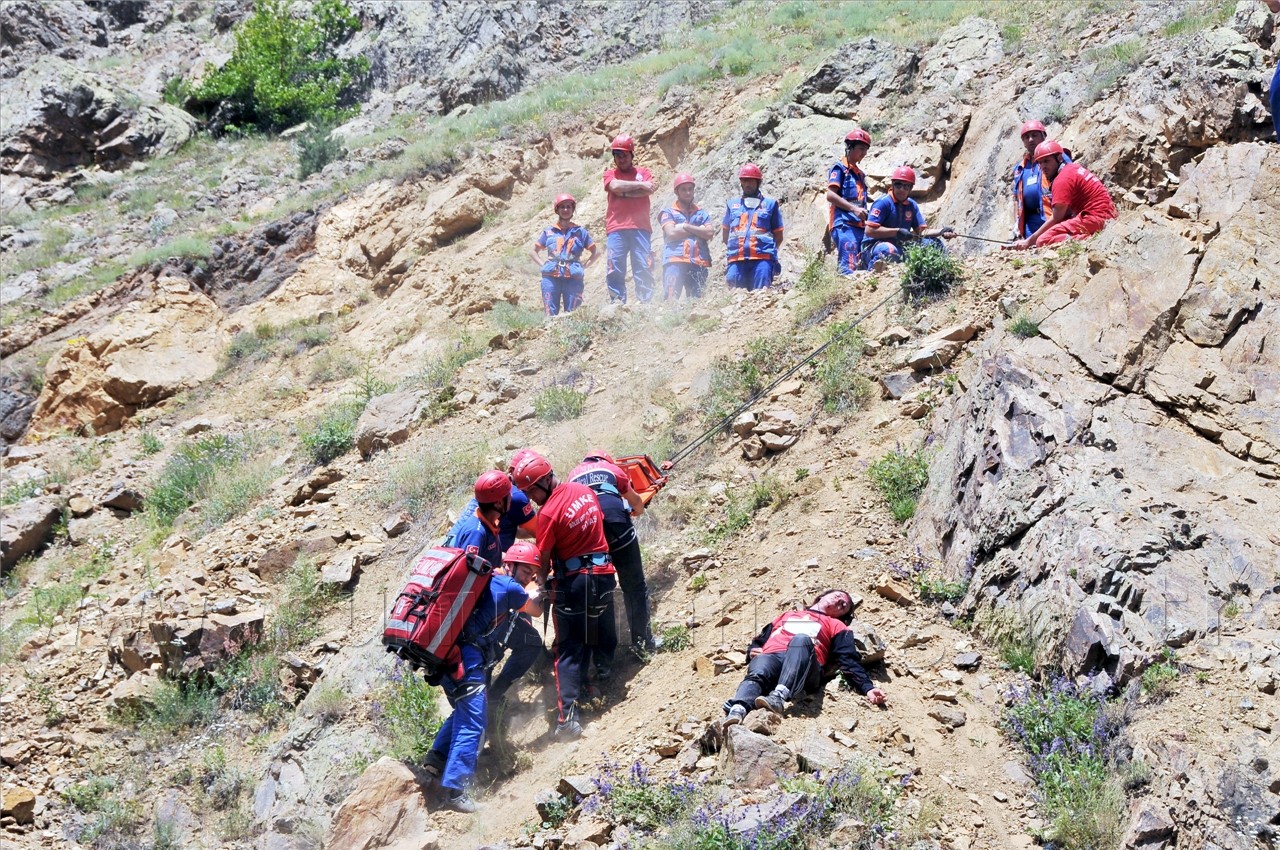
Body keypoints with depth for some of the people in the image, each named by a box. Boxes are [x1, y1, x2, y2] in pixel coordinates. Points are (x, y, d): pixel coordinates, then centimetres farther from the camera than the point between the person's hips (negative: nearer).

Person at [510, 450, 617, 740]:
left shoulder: (548, 513, -18)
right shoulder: (585, 490, 3)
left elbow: (544, 560, -11)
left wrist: (542, 587, 5)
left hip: (572, 580, -6)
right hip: (603, 574, 6)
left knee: (570, 648, 0)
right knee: (604, 638, 19)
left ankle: (568, 715, -8)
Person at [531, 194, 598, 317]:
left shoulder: (580, 232, 11)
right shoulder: (549, 231, 12)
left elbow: (594, 253, 16)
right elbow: (533, 251, 20)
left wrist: (583, 267, 3)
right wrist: (543, 265, 5)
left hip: (573, 278, 0)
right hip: (551, 277, 1)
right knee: (551, 314, -4)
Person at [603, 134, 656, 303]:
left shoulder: (643, 173, 18)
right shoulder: (610, 174, 17)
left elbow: (649, 189, -1)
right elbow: (615, 186, -5)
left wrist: (623, 192, -2)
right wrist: (640, 185, 1)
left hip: (640, 228, 0)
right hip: (616, 229, 0)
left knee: (643, 269, -7)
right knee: (615, 271, -7)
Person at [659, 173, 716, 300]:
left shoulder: (701, 213, 20)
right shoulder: (669, 212, 11)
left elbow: (710, 233, 4)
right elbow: (671, 233, -7)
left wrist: (686, 226, -1)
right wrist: (699, 230, 1)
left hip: (698, 262, 4)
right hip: (675, 261, -4)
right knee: (671, 299, -14)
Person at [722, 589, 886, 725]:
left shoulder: (836, 625, 32)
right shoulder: (787, 616, 42)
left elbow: (849, 660, 15)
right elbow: (759, 640, 37)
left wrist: (867, 688, -3)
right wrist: (753, 651, 12)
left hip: (805, 667, -2)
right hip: (770, 657, 2)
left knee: (801, 640, -36)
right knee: (757, 675, -35)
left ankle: (778, 698, -59)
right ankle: (736, 711, -66)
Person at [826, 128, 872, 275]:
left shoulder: (860, 174, 25)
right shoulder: (840, 168, 1)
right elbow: (830, 195, -11)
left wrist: (866, 218, 11)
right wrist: (854, 208, -18)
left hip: (859, 226, 8)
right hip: (844, 225, -8)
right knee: (848, 268, -19)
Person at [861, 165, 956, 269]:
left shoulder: (912, 205, 10)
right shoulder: (883, 203, -13)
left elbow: (920, 231, 8)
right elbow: (869, 230, -21)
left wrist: (941, 231, -8)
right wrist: (897, 232, -22)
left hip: (900, 247, 7)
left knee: (935, 243, 2)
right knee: (889, 250, -42)